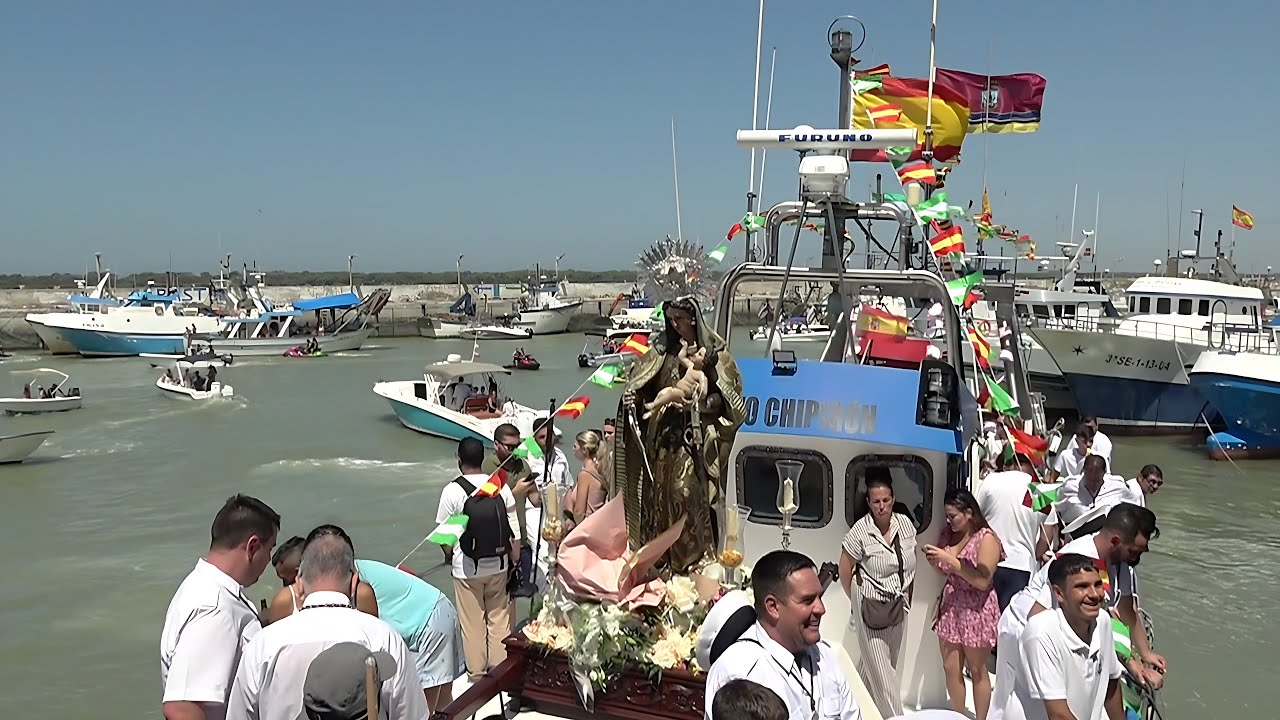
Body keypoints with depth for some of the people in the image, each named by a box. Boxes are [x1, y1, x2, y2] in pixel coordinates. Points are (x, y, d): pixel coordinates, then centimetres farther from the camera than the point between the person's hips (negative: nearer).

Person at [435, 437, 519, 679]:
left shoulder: (452, 491, -13)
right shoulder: (501, 487, -6)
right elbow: (513, 531, -3)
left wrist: (448, 555, 13)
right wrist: (515, 561, 9)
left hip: (467, 568, -2)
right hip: (498, 565, 3)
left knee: (472, 621, 10)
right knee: (499, 617, 14)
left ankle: (477, 670, 20)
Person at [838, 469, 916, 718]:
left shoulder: (905, 523, -5)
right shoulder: (860, 531, -20)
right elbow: (845, 571, -9)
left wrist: (907, 596, 11)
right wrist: (858, 602, 1)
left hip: (898, 607, 6)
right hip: (871, 608, -5)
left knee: (879, 664, 20)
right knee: (881, 671, -1)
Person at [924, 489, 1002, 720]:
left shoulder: (986, 539, -13)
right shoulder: (948, 534, 5)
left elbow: (982, 581, -21)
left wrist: (949, 558, -23)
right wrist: (934, 560, -3)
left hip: (976, 610, -5)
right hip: (950, 607, 6)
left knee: (977, 671, 7)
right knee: (950, 669, 8)